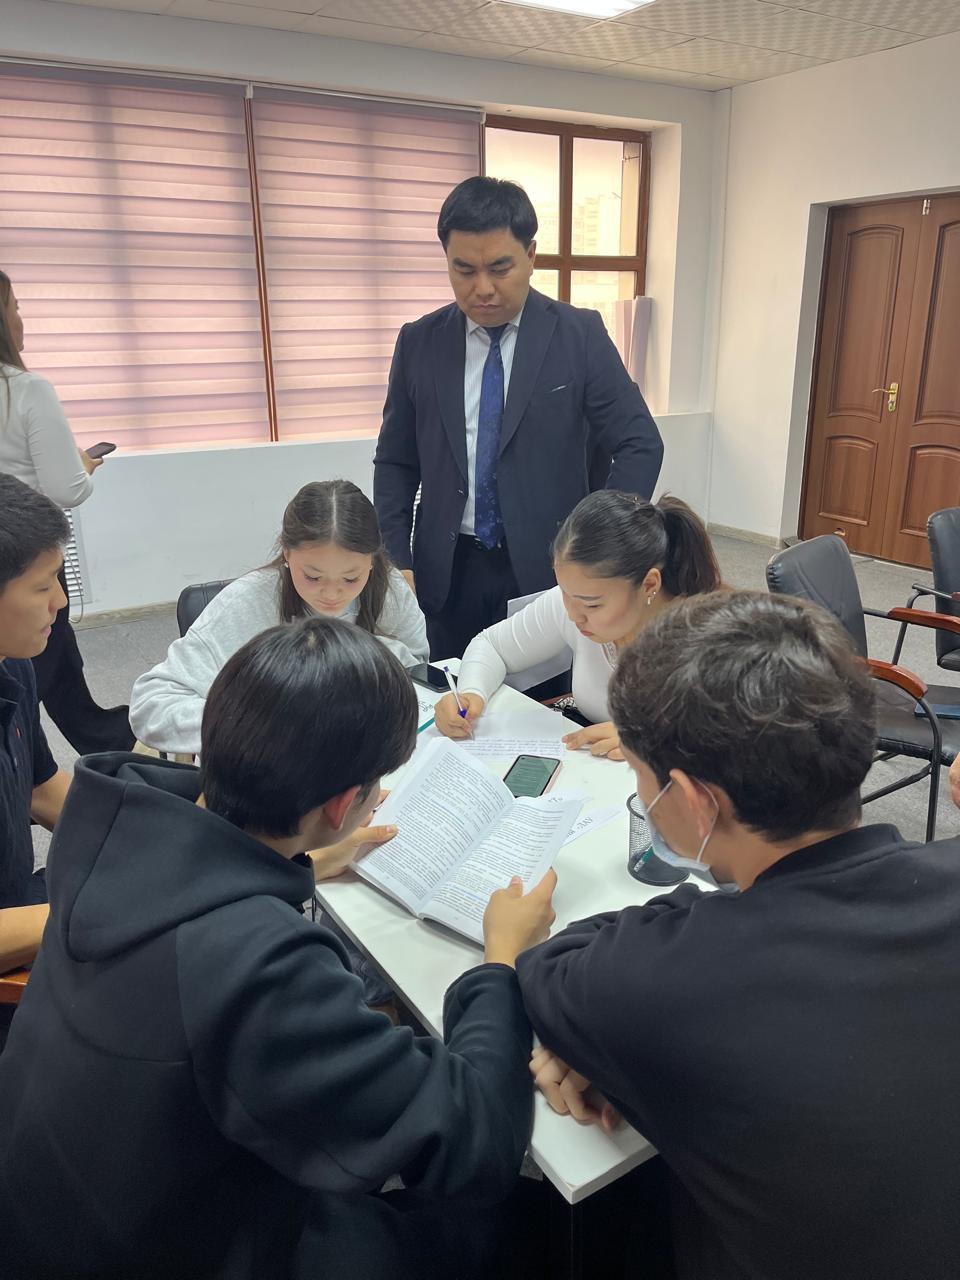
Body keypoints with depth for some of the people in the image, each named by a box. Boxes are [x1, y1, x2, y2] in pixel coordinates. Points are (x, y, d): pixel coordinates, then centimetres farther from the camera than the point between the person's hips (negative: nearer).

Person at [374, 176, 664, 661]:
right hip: (447, 574, 2)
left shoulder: (580, 335, -4)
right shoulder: (419, 343, 3)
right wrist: (396, 563, -4)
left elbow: (640, 447, -5)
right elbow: (395, 462, 7)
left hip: (548, 568, -1)